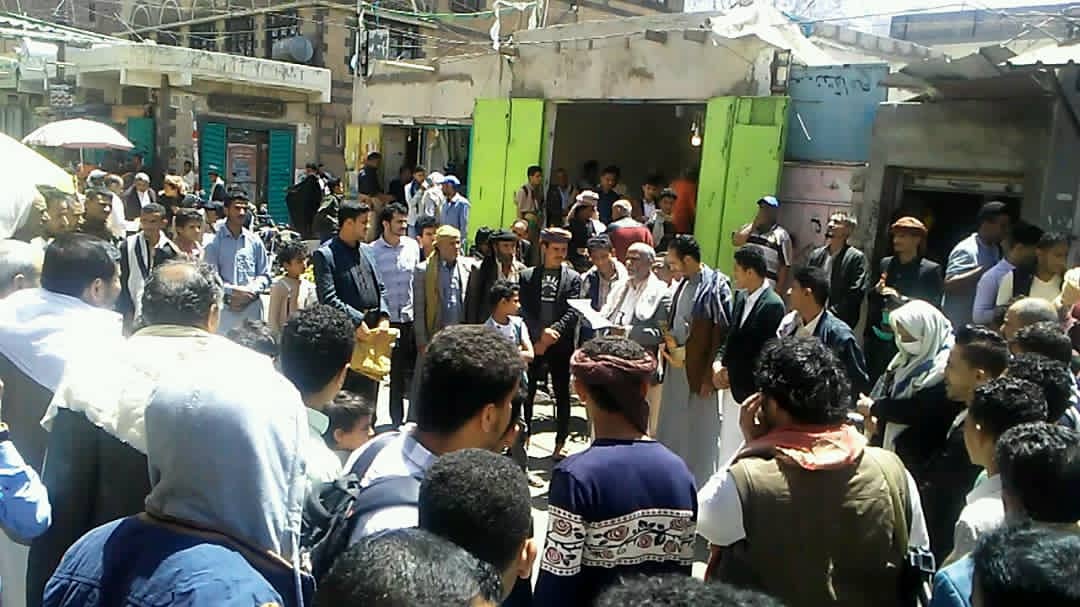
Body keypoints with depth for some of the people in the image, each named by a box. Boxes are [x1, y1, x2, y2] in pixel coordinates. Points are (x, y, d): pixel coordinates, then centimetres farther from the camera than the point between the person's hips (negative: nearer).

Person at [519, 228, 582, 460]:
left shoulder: (573, 278, 5)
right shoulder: (527, 276, 7)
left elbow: (572, 312, -4)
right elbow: (524, 310, -1)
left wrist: (554, 331, -17)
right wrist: (539, 334, -13)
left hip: (561, 344, 0)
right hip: (533, 343, 0)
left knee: (562, 394, 5)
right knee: (526, 393, 4)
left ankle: (560, 443, 13)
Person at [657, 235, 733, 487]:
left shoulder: (716, 287, -15)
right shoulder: (683, 284, 8)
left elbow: (721, 334, -16)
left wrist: (710, 375, -16)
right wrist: (669, 341, 5)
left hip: (699, 371, -8)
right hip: (676, 367, 8)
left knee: (698, 430, 3)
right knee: (671, 426, 16)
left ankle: (700, 485, 17)